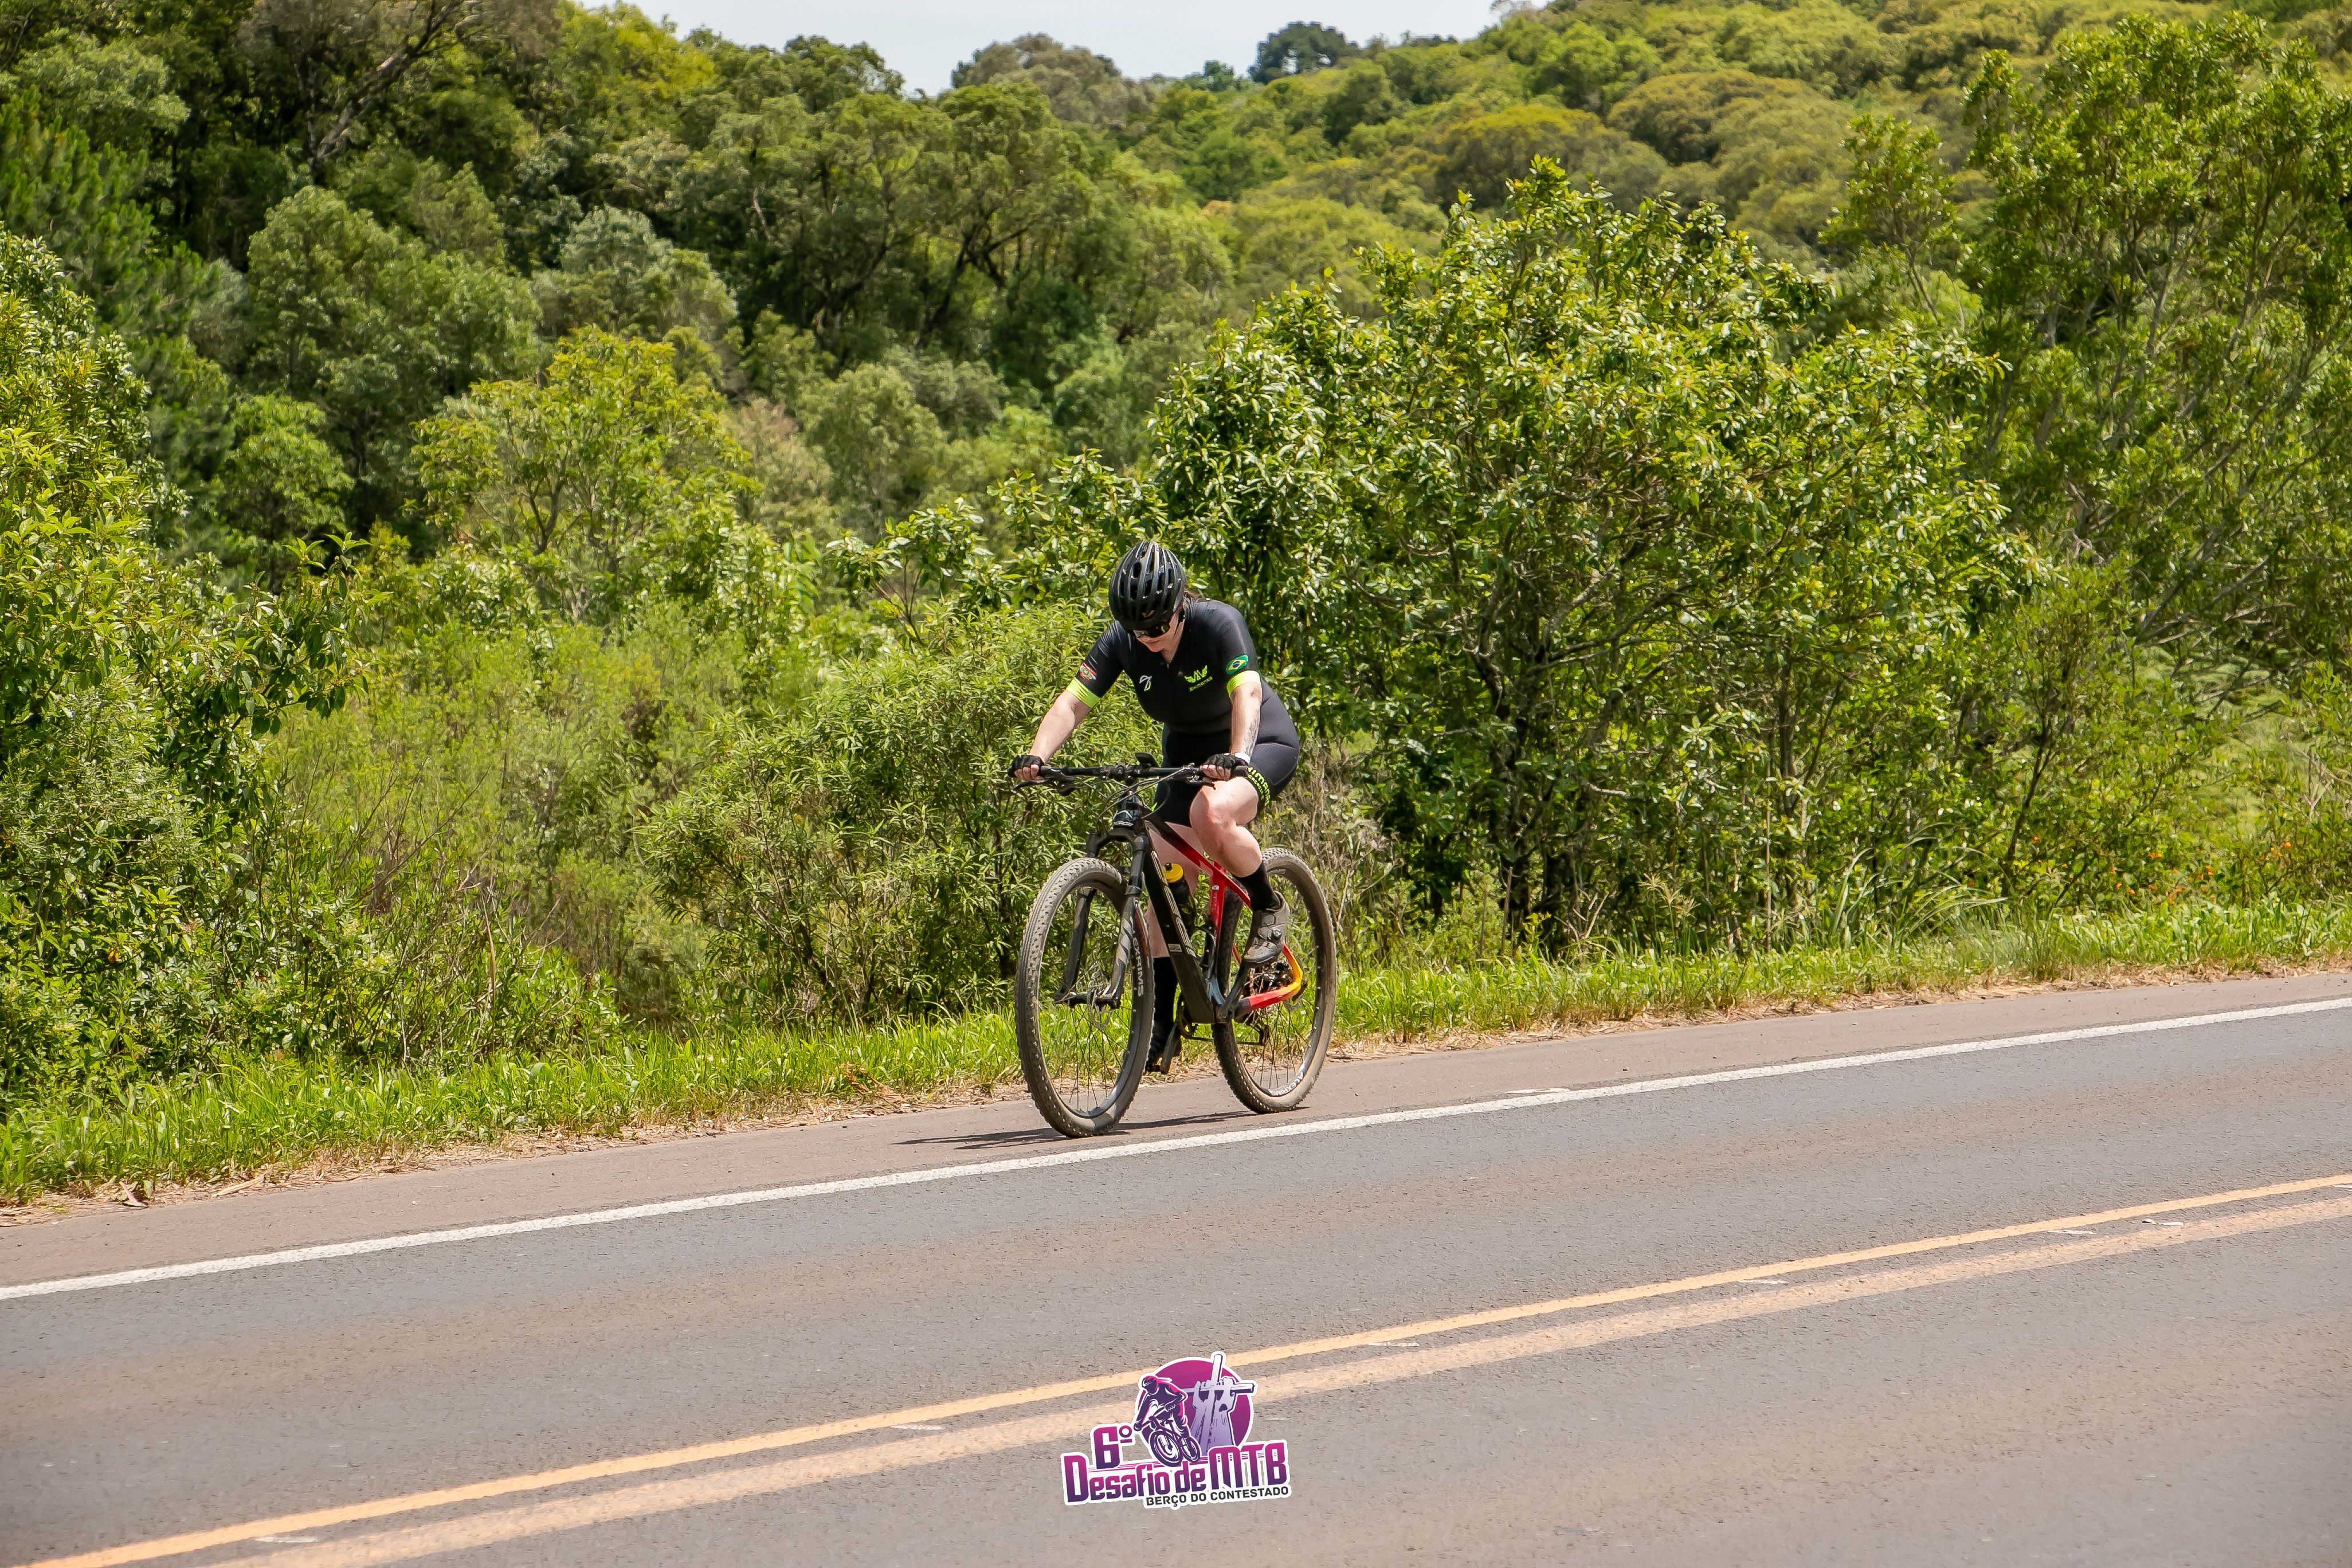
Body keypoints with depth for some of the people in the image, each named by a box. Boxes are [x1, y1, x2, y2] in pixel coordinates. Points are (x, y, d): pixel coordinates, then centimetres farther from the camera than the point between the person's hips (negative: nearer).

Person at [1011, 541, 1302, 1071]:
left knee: (1212, 813, -36)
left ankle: (1269, 907, -10)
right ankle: (1160, 1020, -2)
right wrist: (1036, 755, -39)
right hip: (1187, 753, 5)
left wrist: (1236, 757, -57)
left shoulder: (1218, 624, -26)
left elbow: (1247, 691, -39)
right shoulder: (1122, 641, -14)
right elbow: (1073, 701, -20)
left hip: (1262, 744, -5)